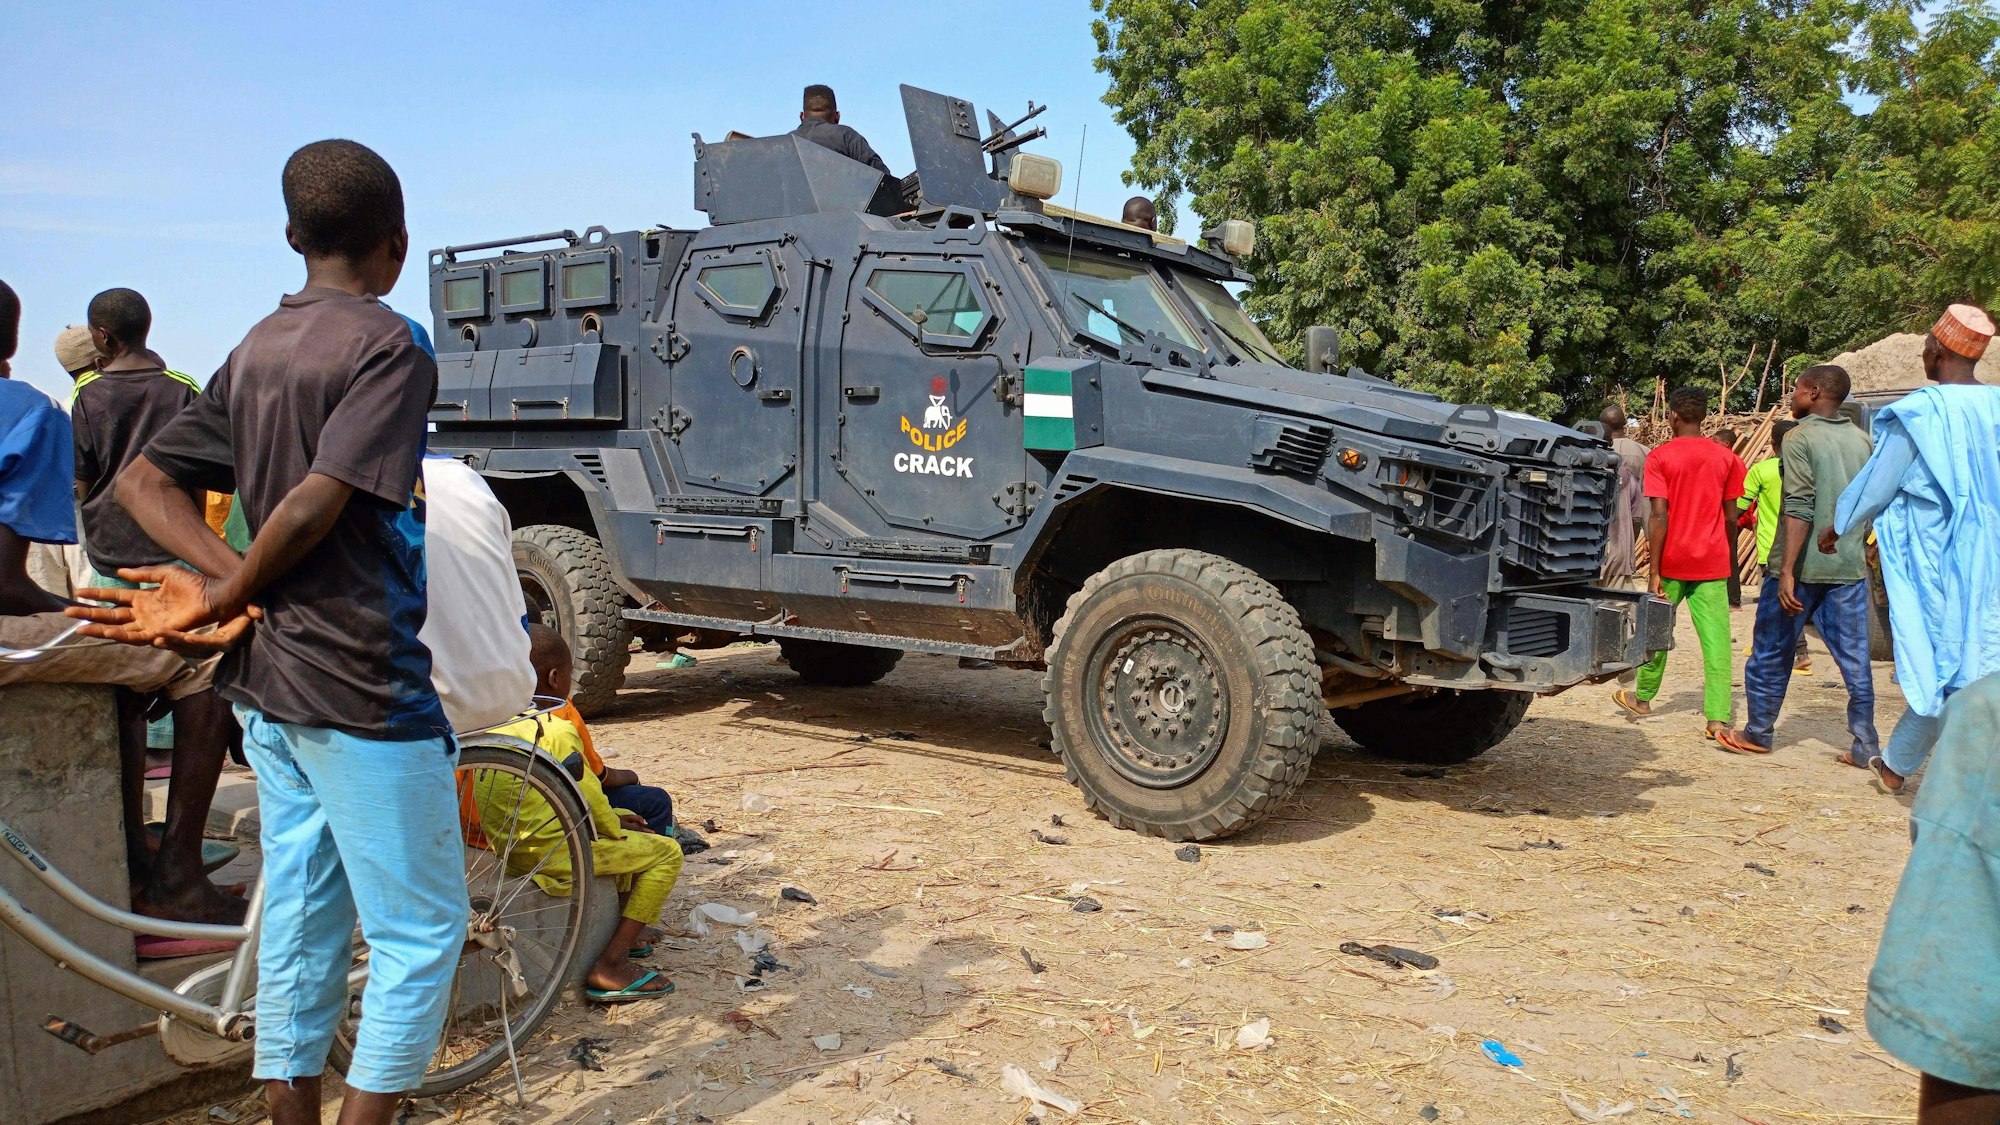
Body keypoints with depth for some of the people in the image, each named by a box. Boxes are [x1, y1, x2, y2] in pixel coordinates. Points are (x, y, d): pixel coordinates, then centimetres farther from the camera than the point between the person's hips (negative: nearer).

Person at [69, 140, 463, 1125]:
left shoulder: (254, 350, 12)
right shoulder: (389, 347, -13)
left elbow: (141, 480, 10)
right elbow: (317, 502, -23)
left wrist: (217, 579, -4)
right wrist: (224, 597, -8)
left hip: (266, 679, 8)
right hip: (363, 684, -8)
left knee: (298, 920, 16)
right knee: (420, 930, 3)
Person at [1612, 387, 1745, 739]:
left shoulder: (1659, 457, -7)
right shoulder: (1726, 458, 3)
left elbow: (1658, 516, -13)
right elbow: (1731, 516, 6)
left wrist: (1654, 572, -11)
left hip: (1672, 561, -1)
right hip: (1713, 563, 1)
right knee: (1716, 640, -2)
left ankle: (1643, 698, 31)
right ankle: (1718, 718, -8)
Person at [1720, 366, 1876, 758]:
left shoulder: (1801, 439, -10)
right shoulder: (1862, 440, 9)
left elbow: (1800, 509, -19)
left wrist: (1787, 570, -22)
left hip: (1803, 565, -5)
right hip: (1850, 567, 5)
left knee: (1771, 652, 9)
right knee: (1855, 658, 7)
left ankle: (1758, 734, 19)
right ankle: (1865, 746, 8)